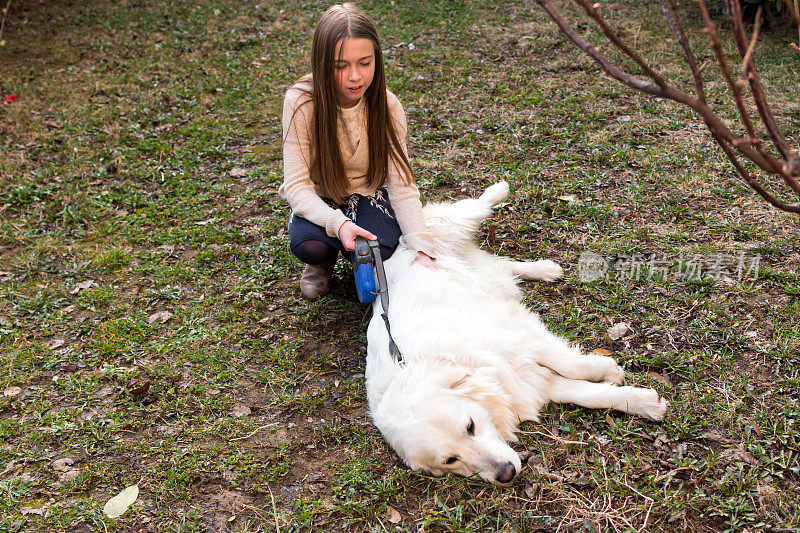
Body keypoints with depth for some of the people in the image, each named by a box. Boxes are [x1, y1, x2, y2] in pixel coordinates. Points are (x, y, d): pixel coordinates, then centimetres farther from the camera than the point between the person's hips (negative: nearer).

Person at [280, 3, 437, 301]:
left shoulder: (387, 107, -18)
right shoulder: (301, 103, -24)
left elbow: (402, 186, -19)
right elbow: (297, 185, -24)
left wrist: (422, 249, -32)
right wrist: (337, 222, -42)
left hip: (368, 192, 1)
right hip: (318, 198, -1)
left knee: (380, 249, -29)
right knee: (308, 245, -32)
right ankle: (324, 260, 6)